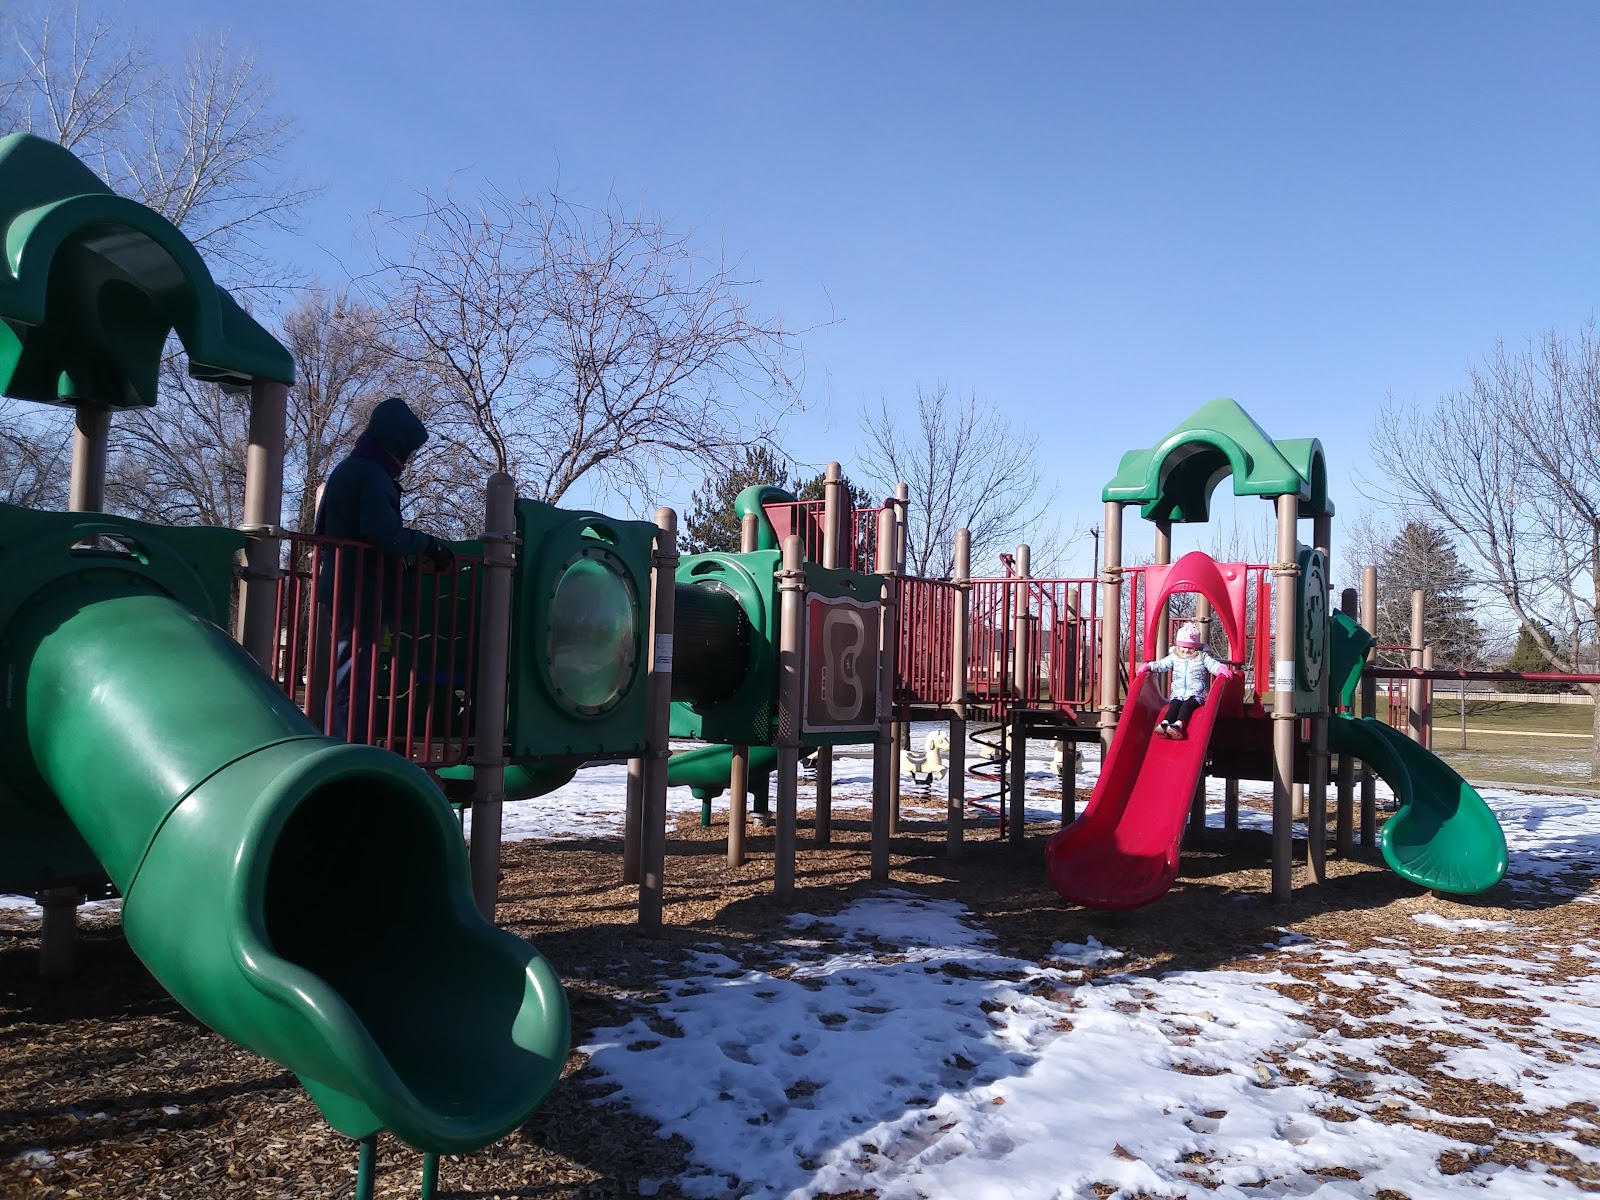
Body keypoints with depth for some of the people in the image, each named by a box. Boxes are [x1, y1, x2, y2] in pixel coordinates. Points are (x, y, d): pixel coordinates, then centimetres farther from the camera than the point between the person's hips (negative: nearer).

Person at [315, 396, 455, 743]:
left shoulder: (345, 470, 19)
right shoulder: (373, 475, -14)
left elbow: (322, 529, 27)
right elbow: (385, 534, -28)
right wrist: (428, 545, -15)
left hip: (342, 591, 10)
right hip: (366, 594, -10)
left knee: (347, 676, 16)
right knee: (355, 679, -8)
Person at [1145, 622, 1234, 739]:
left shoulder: (1202, 657, 7)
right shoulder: (1174, 657, 14)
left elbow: (1213, 665, -5)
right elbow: (1162, 665, 10)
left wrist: (1222, 669, -27)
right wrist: (1149, 666, -6)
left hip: (1197, 693, -2)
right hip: (1178, 693, 2)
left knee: (1188, 704, -30)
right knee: (1174, 705, -26)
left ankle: (1178, 724, -52)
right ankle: (1165, 723, -48)